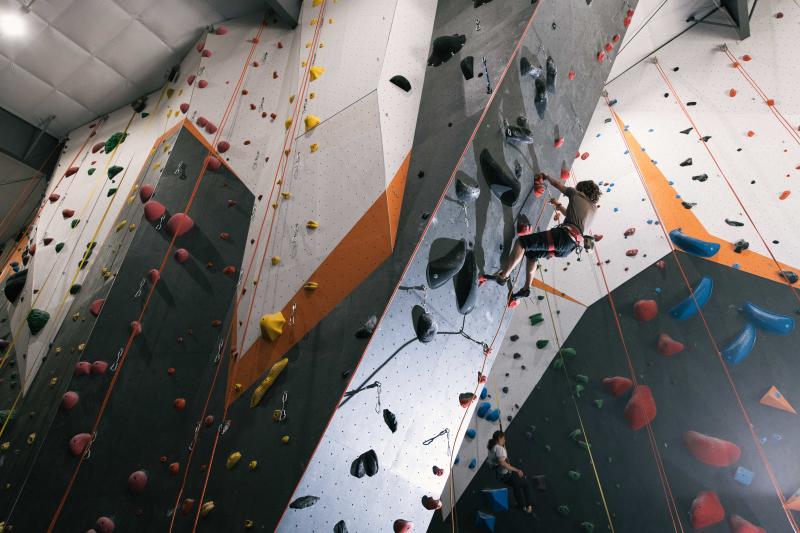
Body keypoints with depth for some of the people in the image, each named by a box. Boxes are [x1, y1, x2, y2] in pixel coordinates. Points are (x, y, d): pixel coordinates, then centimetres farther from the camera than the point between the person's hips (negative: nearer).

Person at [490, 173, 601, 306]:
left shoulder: (577, 195, 9)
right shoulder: (593, 207, 28)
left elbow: (557, 184, 19)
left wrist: (546, 176, 37)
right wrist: (558, 205, 53)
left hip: (565, 236, -9)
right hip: (572, 245, 9)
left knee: (522, 242, -13)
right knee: (532, 254, 25)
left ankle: (503, 276, -22)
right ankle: (526, 288, 24)